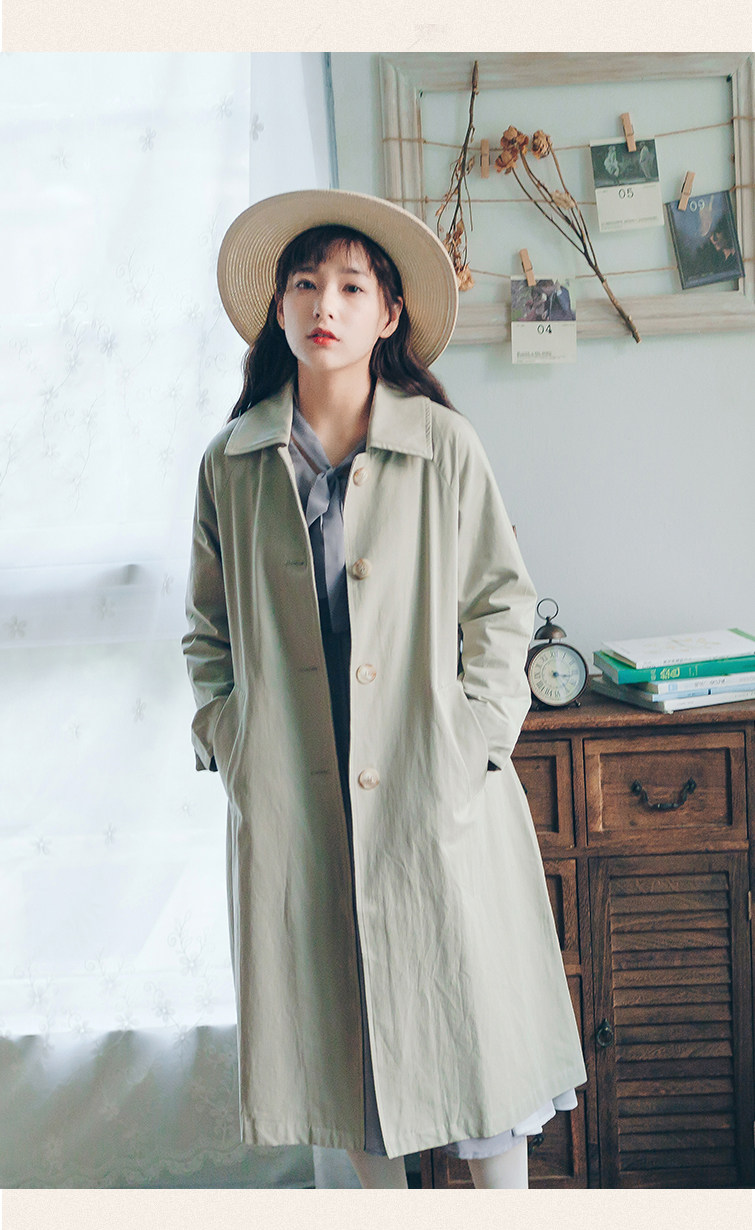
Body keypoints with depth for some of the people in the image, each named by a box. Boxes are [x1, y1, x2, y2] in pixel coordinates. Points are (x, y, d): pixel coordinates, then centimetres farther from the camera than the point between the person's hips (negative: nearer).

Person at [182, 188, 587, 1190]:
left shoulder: (445, 447, -2)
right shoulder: (231, 464, 4)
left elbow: (504, 604, 1)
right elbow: (208, 629, 11)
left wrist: (473, 738, -7)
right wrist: (229, 745, 1)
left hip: (437, 795, -1)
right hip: (292, 799, 2)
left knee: (471, 1012, 7)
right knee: (339, 1028, 13)